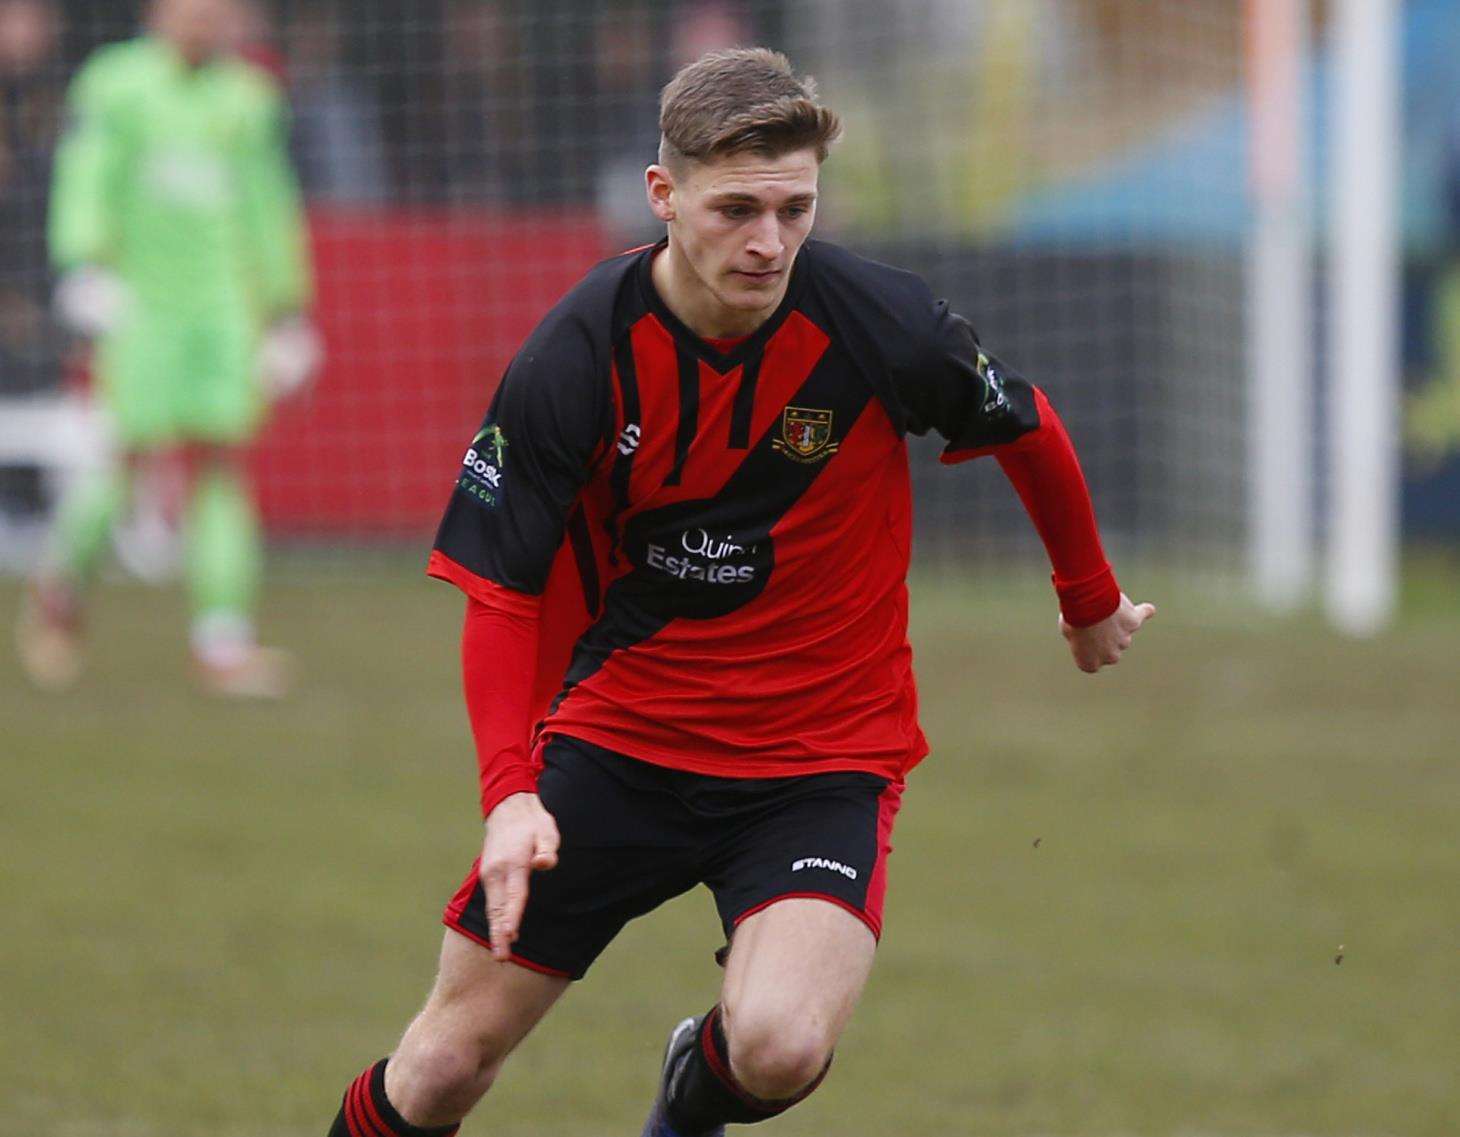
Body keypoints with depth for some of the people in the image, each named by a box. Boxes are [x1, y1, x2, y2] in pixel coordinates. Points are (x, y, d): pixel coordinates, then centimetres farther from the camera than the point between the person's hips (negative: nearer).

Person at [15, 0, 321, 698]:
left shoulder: (249, 99, 13)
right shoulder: (114, 85, 2)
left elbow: (269, 209, 20)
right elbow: (87, 180, -6)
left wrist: (288, 312, 20)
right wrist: (84, 266, -21)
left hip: (225, 307, 3)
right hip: (140, 301, -3)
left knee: (223, 458, -7)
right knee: (139, 452, -10)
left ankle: (223, 641, -10)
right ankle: (60, 583, 17)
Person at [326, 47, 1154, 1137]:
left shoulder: (884, 325, -16)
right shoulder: (576, 361, -16)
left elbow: (1032, 430, 5)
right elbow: (500, 593, -10)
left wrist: (1092, 601, 21)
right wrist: (512, 793, -25)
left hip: (825, 759, -1)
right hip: (619, 739, 1)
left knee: (778, 1047, -26)